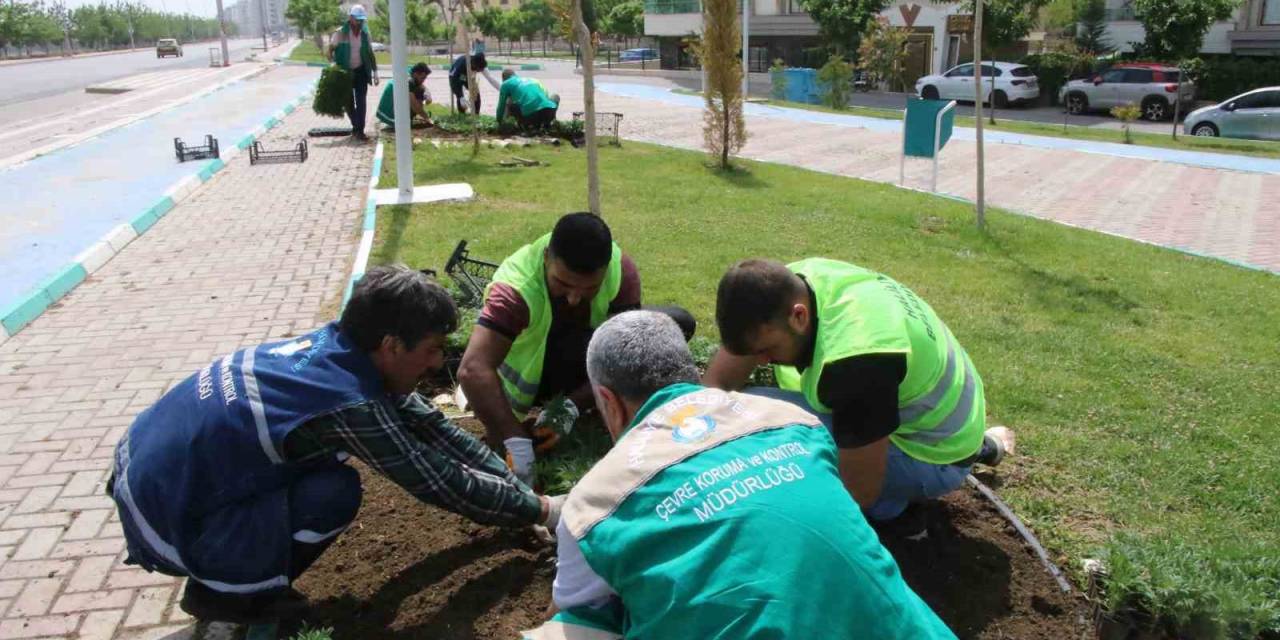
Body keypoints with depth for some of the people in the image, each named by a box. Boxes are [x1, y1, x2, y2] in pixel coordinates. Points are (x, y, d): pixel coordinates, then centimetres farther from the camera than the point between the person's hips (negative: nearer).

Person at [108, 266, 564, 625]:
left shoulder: (334, 344, -3)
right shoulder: (351, 404, -27)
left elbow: (428, 425, 5)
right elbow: (444, 484, -18)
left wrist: (517, 486, 7)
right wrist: (539, 511, -4)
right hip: (163, 518, -8)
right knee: (336, 492, -18)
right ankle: (222, 591, 3)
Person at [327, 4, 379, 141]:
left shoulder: (364, 33, 1)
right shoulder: (340, 33, -10)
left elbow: (370, 53, 10)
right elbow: (331, 50, -4)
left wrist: (375, 71, 7)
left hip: (361, 71, 2)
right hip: (345, 72, -2)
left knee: (361, 102, -7)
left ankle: (359, 130, -7)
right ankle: (356, 126, 26)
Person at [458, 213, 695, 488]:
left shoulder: (621, 269, -27)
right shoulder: (517, 285, -38)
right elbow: (473, 370, -48)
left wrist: (573, 404, -38)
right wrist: (516, 441, -54)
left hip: (584, 349, 3)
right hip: (533, 367, -2)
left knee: (678, 323, -18)